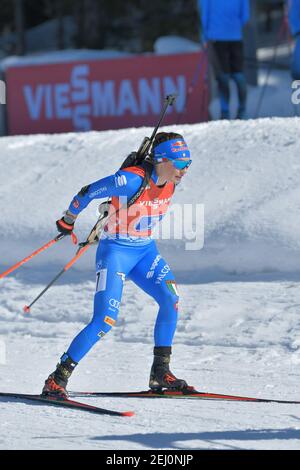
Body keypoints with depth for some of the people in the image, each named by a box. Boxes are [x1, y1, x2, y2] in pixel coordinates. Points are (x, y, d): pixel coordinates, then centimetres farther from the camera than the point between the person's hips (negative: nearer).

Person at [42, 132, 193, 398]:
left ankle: (160, 373, 3)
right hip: (116, 251, -7)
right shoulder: (131, 180, -26)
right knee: (106, 320, -17)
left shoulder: (171, 181, -4)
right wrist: (68, 222, 2)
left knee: (170, 300, -11)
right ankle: (58, 379, -8)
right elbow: (87, 193, -14)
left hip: (146, 251, 7)